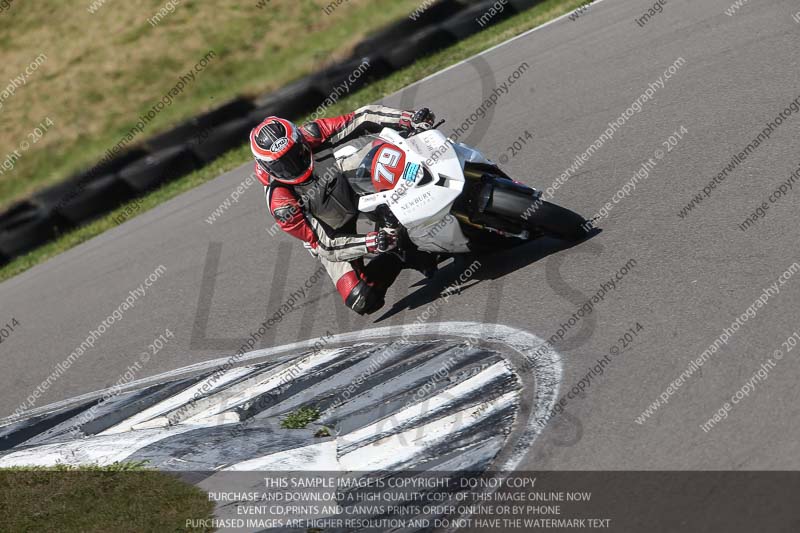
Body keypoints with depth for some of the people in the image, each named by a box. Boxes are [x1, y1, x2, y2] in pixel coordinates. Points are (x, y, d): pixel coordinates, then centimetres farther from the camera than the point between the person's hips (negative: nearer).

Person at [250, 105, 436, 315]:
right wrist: (370, 242, -44)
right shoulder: (281, 203, -33)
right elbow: (325, 245, -30)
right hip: (330, 234, -5)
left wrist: (411, 119, -35)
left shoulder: (308, 136, -26)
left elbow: (361, 118, -23)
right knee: (362, 300, -21)